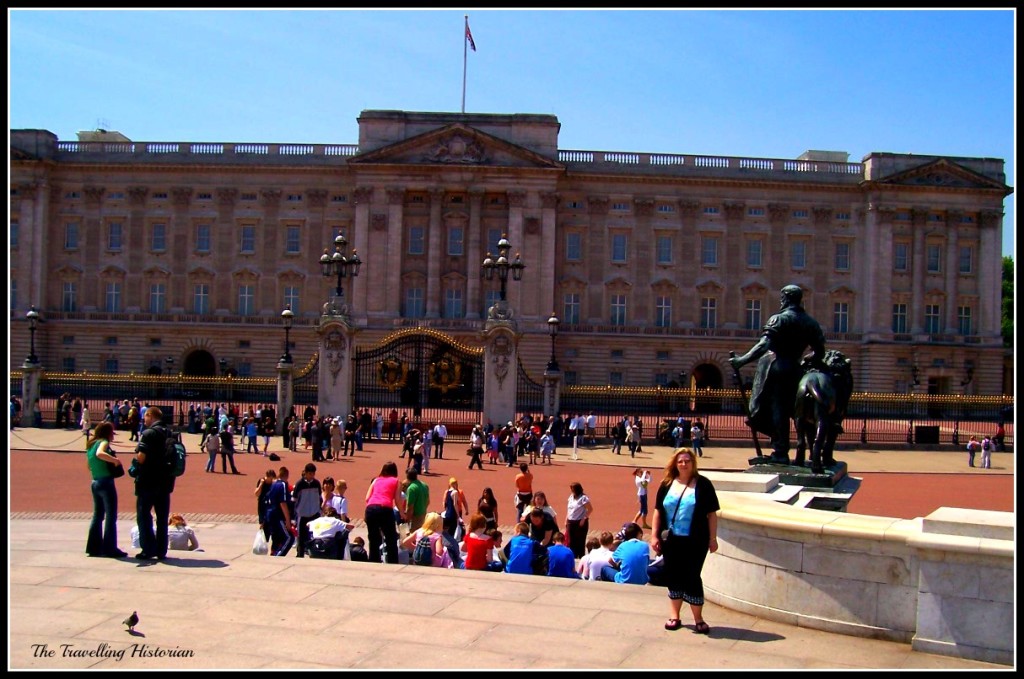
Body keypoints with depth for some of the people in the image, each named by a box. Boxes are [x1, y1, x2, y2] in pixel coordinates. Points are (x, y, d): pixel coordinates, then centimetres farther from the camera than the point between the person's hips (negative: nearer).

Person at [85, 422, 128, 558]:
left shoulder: (91, 445, 13)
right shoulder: (103, 442, -11)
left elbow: (89, 465, 20)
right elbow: (99, 454, -33)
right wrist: (115, 460, -25)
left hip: (95, 483, 8)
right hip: (106, 482, -8)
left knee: (97, 516, 14)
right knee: (111, 517, -2)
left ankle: (94, 547, 16)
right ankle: (110, 549, -1)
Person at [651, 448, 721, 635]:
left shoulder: (703, 484, -4)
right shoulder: (667, 484, 4)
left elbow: (712, 513, -2)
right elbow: (658, 511, 8)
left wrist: (713, 538, -4)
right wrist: (655, 535, 4)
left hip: (695, 541, -3)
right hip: (671, 540, 3)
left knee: (692, 577, 1)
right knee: (673, 577, 11)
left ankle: (698, 619, 17)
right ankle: (674, 616, 26)